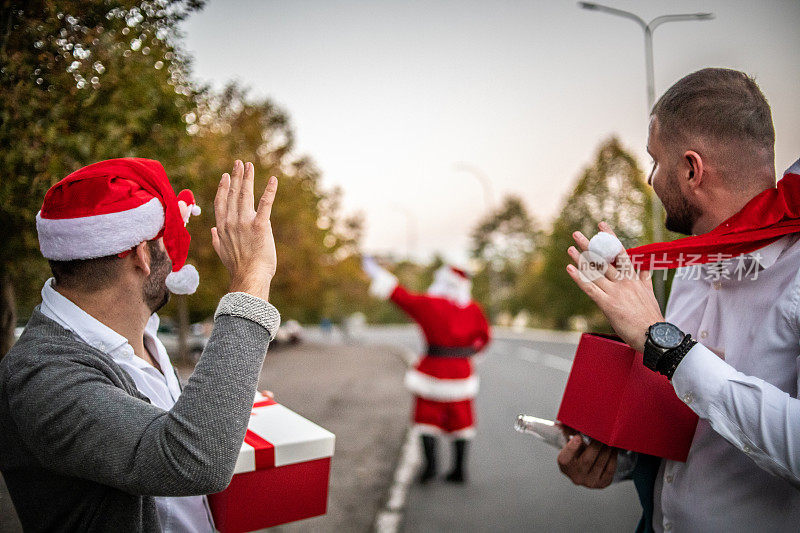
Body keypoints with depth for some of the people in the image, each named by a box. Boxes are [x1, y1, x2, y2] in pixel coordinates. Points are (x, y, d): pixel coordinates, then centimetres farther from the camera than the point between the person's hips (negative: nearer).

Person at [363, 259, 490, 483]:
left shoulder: (429, 303, -8)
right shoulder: (472, 309, 2)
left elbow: (401, 296, -2)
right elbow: (483, 336, 10)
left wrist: (375, 271, 9)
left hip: (434, 368, -3)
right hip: (462, 370, 3)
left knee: (427, 416, 10)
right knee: (460, 418, 12)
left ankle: (430, 463, 3)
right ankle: (459, 468, 16)